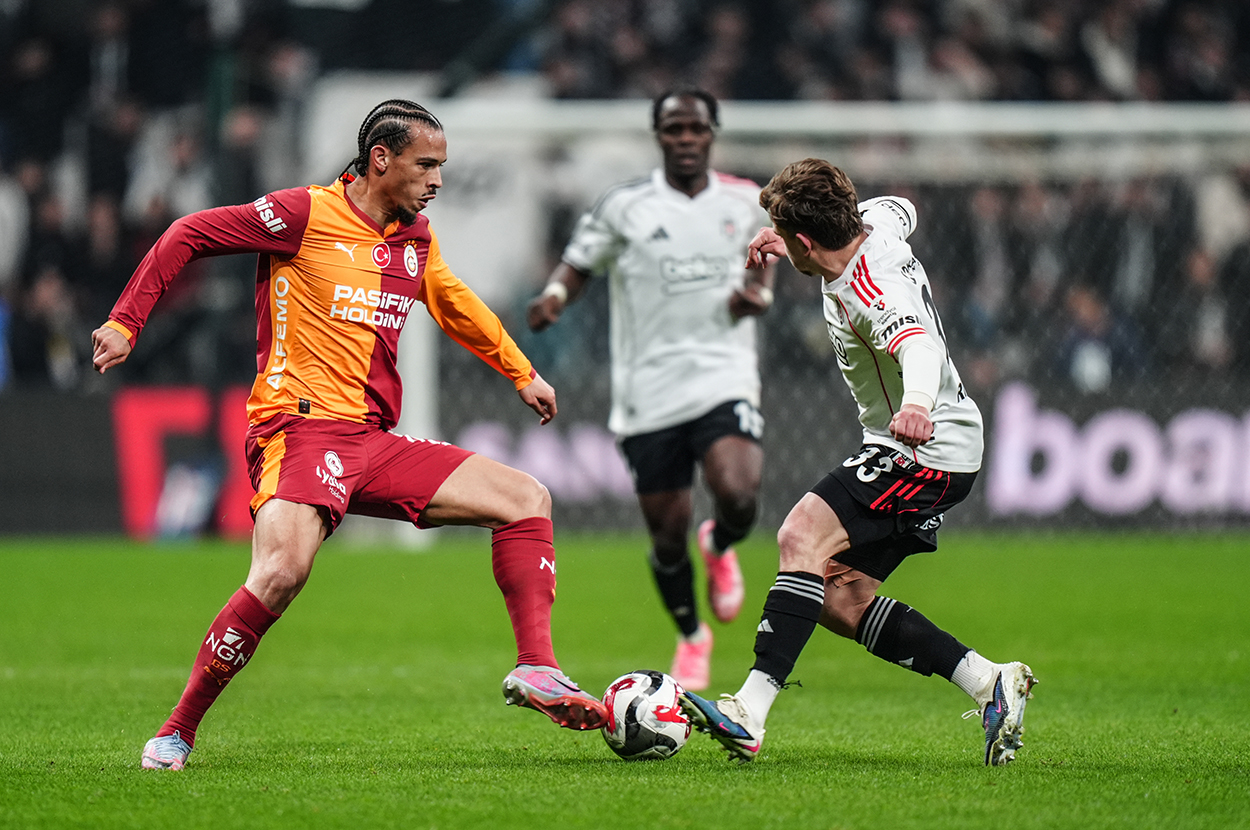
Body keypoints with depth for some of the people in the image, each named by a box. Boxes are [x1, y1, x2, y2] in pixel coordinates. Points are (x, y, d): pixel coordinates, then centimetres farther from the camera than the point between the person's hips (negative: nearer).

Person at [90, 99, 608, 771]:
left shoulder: (417, 239, 15)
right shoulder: (307, 214, -5)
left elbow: (455, 306, 35)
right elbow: (187, 236, -1)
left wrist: (521, 374, 38)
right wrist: (124, 323, -5)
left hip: (374, 441, 8)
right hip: (298, 430, -8)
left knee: (527, 500, 1)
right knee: (282, 571, -32)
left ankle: (536, 671, -3)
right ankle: (176, 731, -20)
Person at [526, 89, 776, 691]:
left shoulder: (745, 201, 5)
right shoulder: (624, 207, -3)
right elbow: (577, 265, 3)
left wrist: (759, 296, -1)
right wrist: (553, 297, -20)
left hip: (724, 380, 1)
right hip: (648, 395, -1)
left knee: (738, 498, -24)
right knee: (667, 535, 3)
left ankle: (719, 548, 14)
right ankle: (691, 638, 31)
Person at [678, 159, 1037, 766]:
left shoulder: (870, 292, -26)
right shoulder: (876, 222, 1)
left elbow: (918, 341, -46)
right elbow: (900, 208, 26)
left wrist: (917, 399, -68)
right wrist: (785, 235, 27)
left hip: (929, 449, -11)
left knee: (804, 535, -27)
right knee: (840, 601, 6)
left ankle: (749, 715, -35)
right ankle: (990, 684, 8)